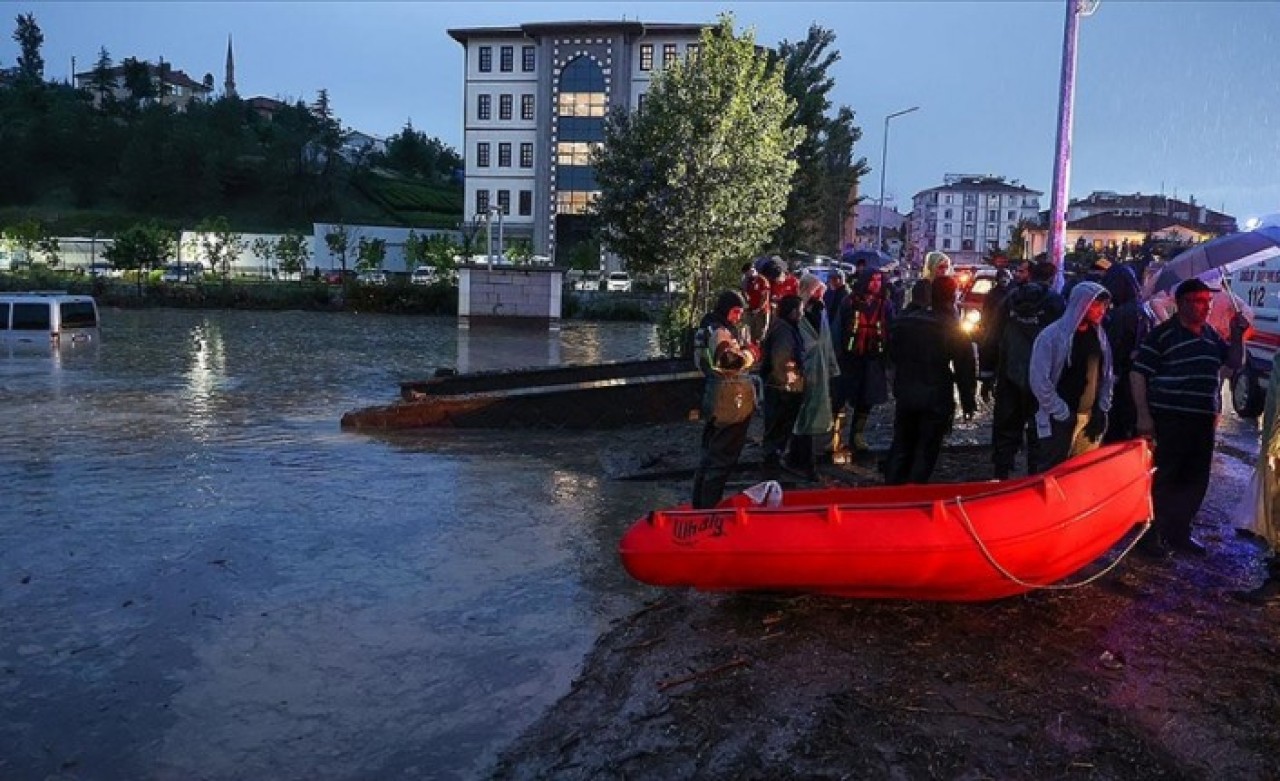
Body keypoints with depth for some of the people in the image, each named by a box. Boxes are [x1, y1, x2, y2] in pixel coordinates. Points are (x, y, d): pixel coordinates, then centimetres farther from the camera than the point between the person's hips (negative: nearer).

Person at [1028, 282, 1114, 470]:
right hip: (1060, 420, -6)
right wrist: (1063, 413, -13)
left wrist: (1102, 409, 5)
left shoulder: (1099, 335, 7)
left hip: (1092, 418, 6)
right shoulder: (1052, 336, -13)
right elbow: (1039, 381, -15)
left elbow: (1107, 374, 15)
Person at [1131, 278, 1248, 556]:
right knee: (1162, 480, -1)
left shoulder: (1211, 335, 13)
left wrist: (1237, 335, 3)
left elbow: (1234, 363, 21)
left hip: (1203, 420, 7)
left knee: (1196, 481, 13)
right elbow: (1138, 373, -11)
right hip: (1169, 420, -7)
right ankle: (1149, 534, 10)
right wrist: (1143, 415, -15)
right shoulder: (1163, 334, -9)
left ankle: (1178, 533, 27)